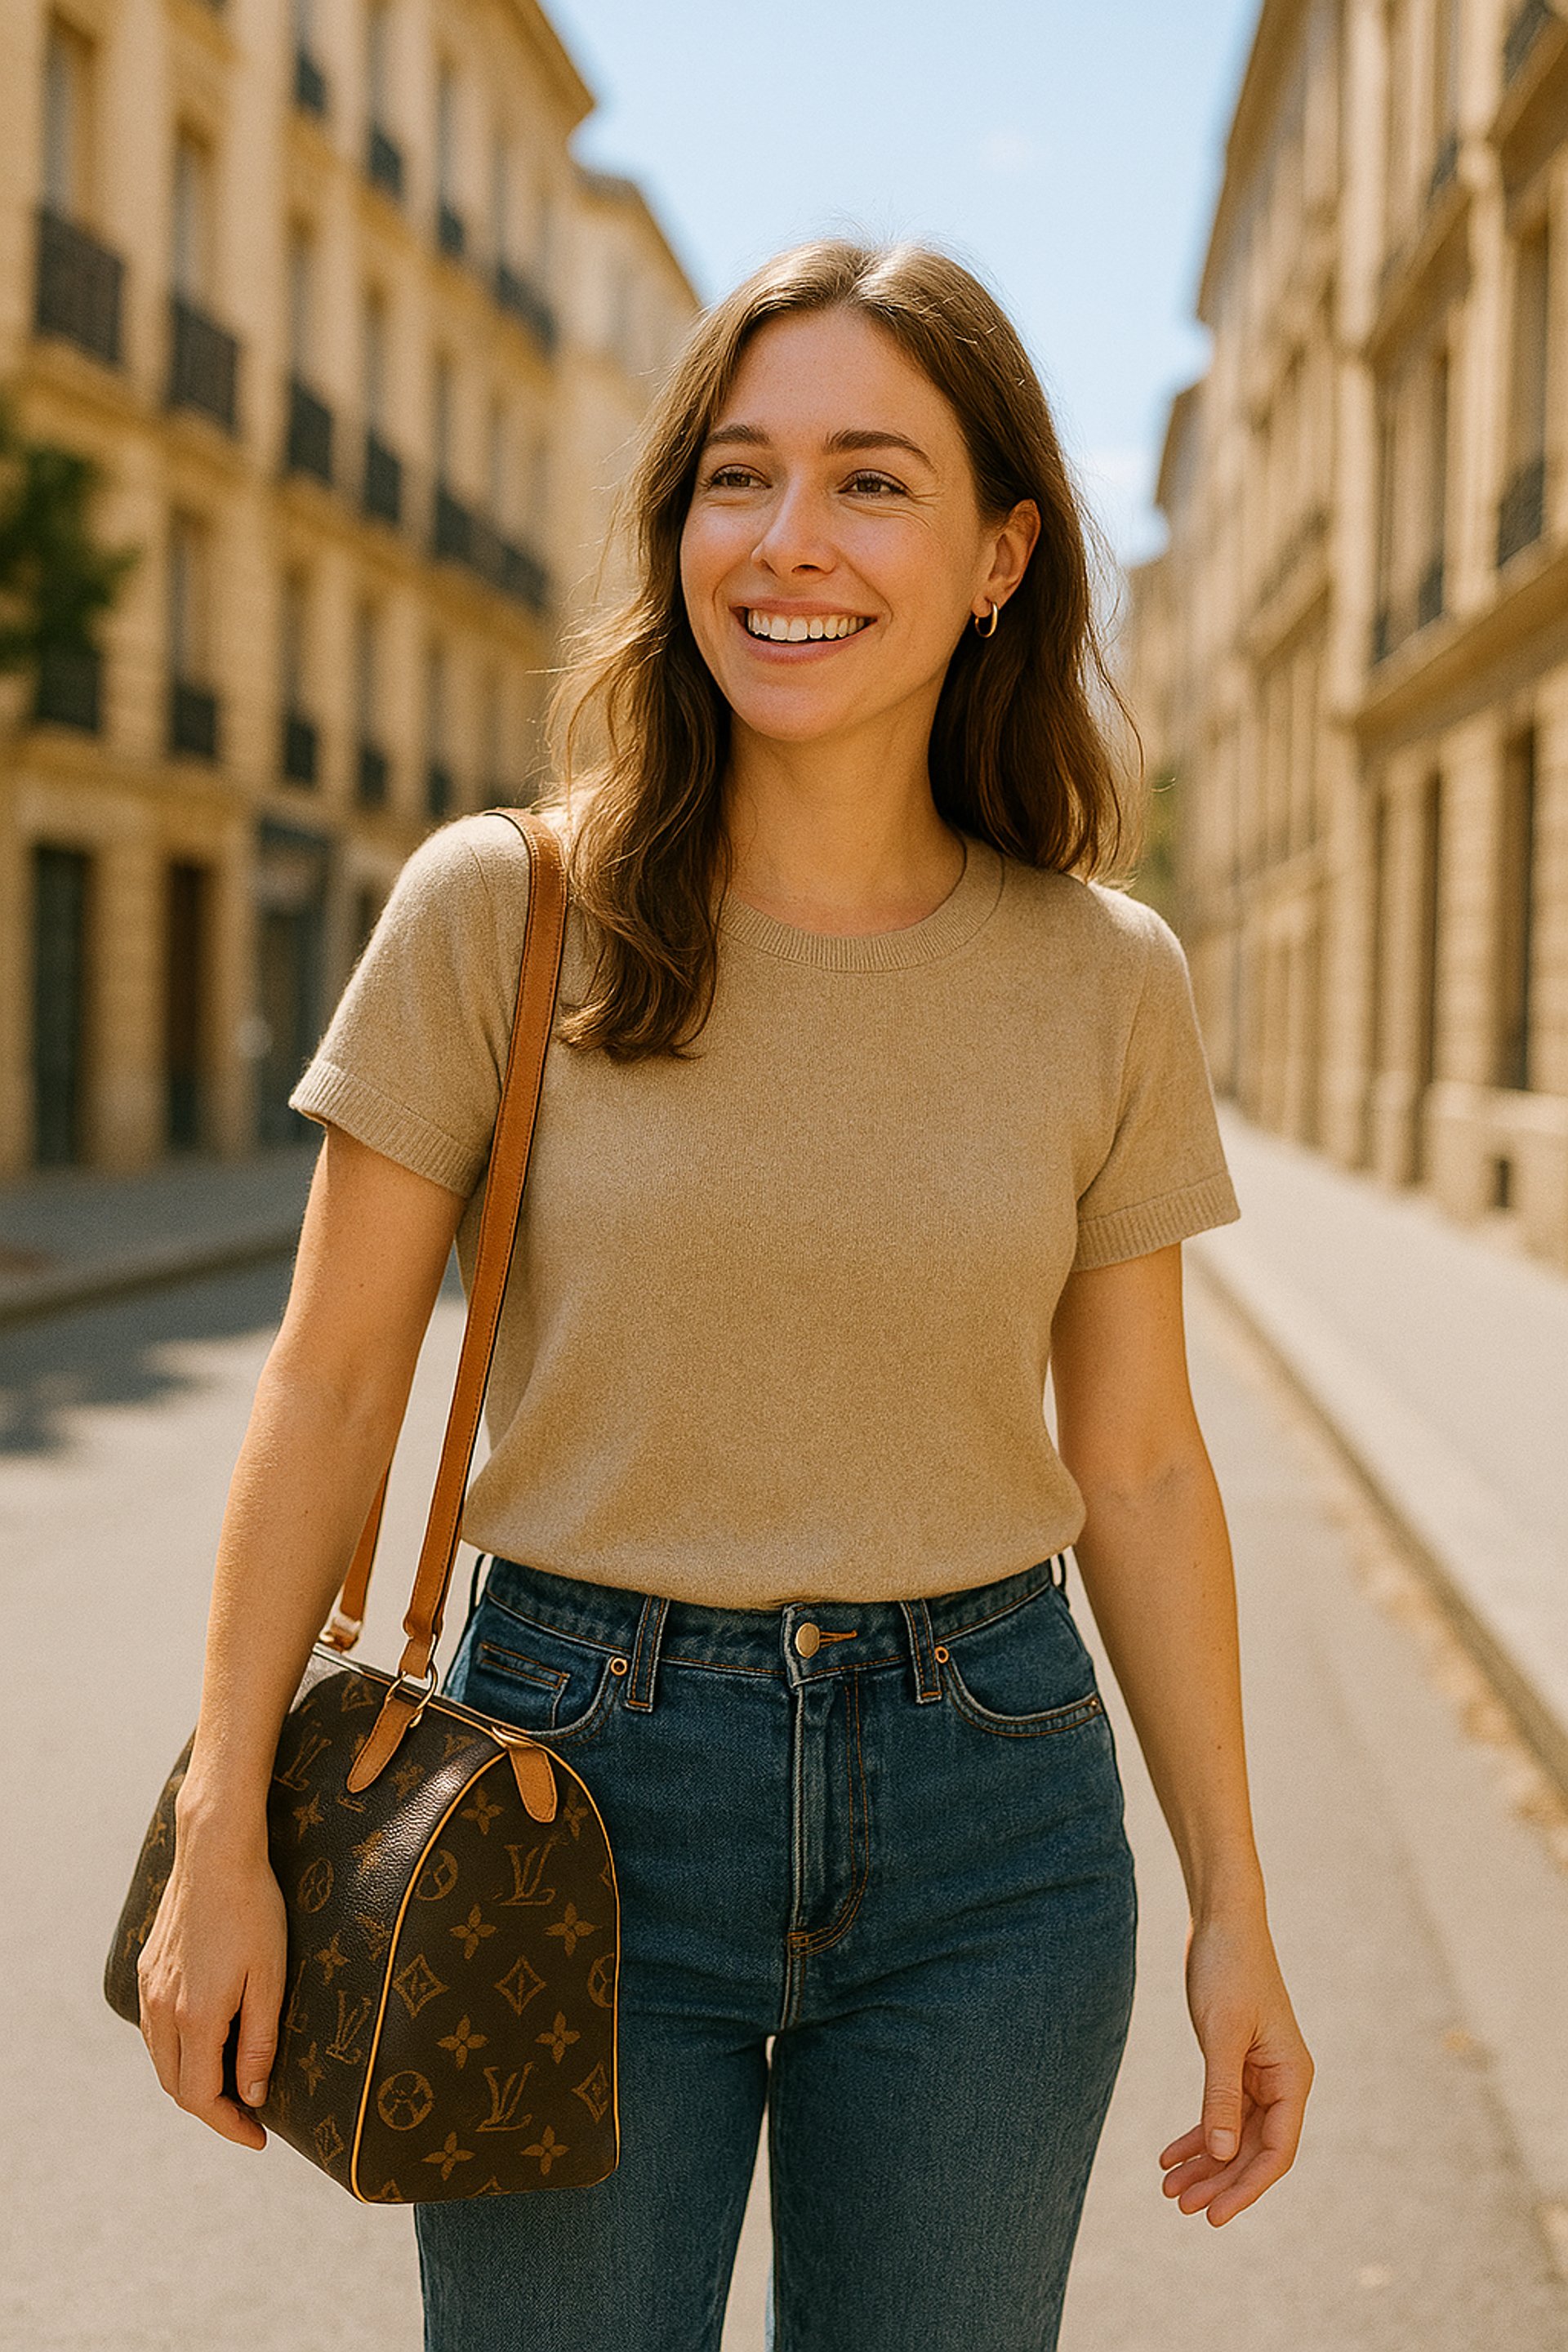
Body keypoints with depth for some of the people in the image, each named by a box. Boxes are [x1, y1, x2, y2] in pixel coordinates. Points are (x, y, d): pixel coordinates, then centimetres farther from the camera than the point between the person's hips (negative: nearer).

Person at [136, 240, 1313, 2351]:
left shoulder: (1106, 981, -2)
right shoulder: (502, 910, -8)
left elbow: (1140, 1462, 4)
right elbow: (333, 1381, -3)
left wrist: (1233, 1908, 6)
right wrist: (224, 1837, -4)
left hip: (988, 1814, 2)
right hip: (582, 1780, -1)